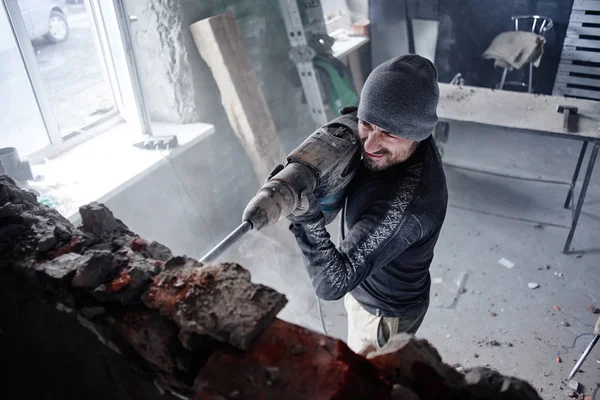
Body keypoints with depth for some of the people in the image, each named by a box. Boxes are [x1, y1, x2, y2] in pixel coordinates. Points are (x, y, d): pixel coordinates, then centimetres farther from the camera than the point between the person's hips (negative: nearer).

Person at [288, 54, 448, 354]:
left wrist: (306, 217, -51)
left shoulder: (403, 203, -44)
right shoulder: (398, 142, -20)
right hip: (365, 285, 8)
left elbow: (332, 284, -40)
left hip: (385, 314, -7)